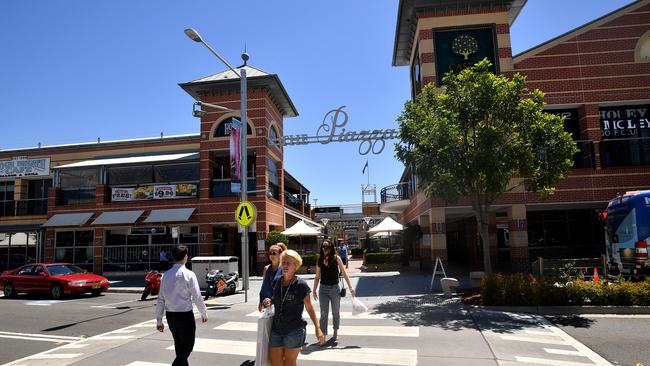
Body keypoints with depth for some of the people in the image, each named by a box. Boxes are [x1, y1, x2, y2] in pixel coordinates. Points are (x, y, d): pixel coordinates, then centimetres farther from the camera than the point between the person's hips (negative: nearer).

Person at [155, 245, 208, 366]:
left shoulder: (166, 275, 3)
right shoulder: (189, 274, -13)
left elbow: (161, 299, 6)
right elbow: (197, 297, -10)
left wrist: (159, 320, 14)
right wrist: (204, 313, 4)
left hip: (170, 316, 6)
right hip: (185, 316, -6)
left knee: (180, 347, 20)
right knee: (187, 347, 6)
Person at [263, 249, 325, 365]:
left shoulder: (301, 285, -11)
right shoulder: (277, 282, 3)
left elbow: (309, 308, -4)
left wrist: (317, 328, -8)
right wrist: (269, 301, -1)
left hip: (294, 331, -5)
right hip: (276, 330, 5)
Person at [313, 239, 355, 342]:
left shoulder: (336, 258, -6)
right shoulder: (320, 260, 1)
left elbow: (344, 273, -6)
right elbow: (317, 277, 9)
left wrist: (350, 287, -10)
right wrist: (314, 290, 10)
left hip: (335, 288, -1)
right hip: (323, 289, 1)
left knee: (335, 312, 14)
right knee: (323, 313, -1)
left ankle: (335, 333, 32)